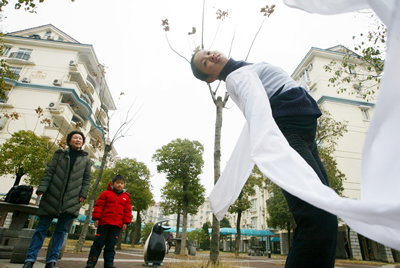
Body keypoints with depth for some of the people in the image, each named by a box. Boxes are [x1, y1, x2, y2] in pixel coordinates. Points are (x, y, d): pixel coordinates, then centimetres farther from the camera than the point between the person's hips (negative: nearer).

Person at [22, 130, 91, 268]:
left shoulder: (86, 159, 10)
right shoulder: (59, 154, 9)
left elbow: (87, 178, 8)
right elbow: (49, 172, 3)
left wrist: (83, 194, -2)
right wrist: (42, 188, -8)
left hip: (71, 200, 1)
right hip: (52, 196, 0)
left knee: (61, 229, 4)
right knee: (42, 227, 3)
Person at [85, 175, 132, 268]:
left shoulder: (126, 197, 11)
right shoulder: (106, 193, 5)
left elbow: (127, 211, 11)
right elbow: (99, 206, 3)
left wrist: (125, 222, 4)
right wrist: (96, 218, -4)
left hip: (117, 225, 2)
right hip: (104, 223, -1)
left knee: (111, 245, 7)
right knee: (98, 243, 3)